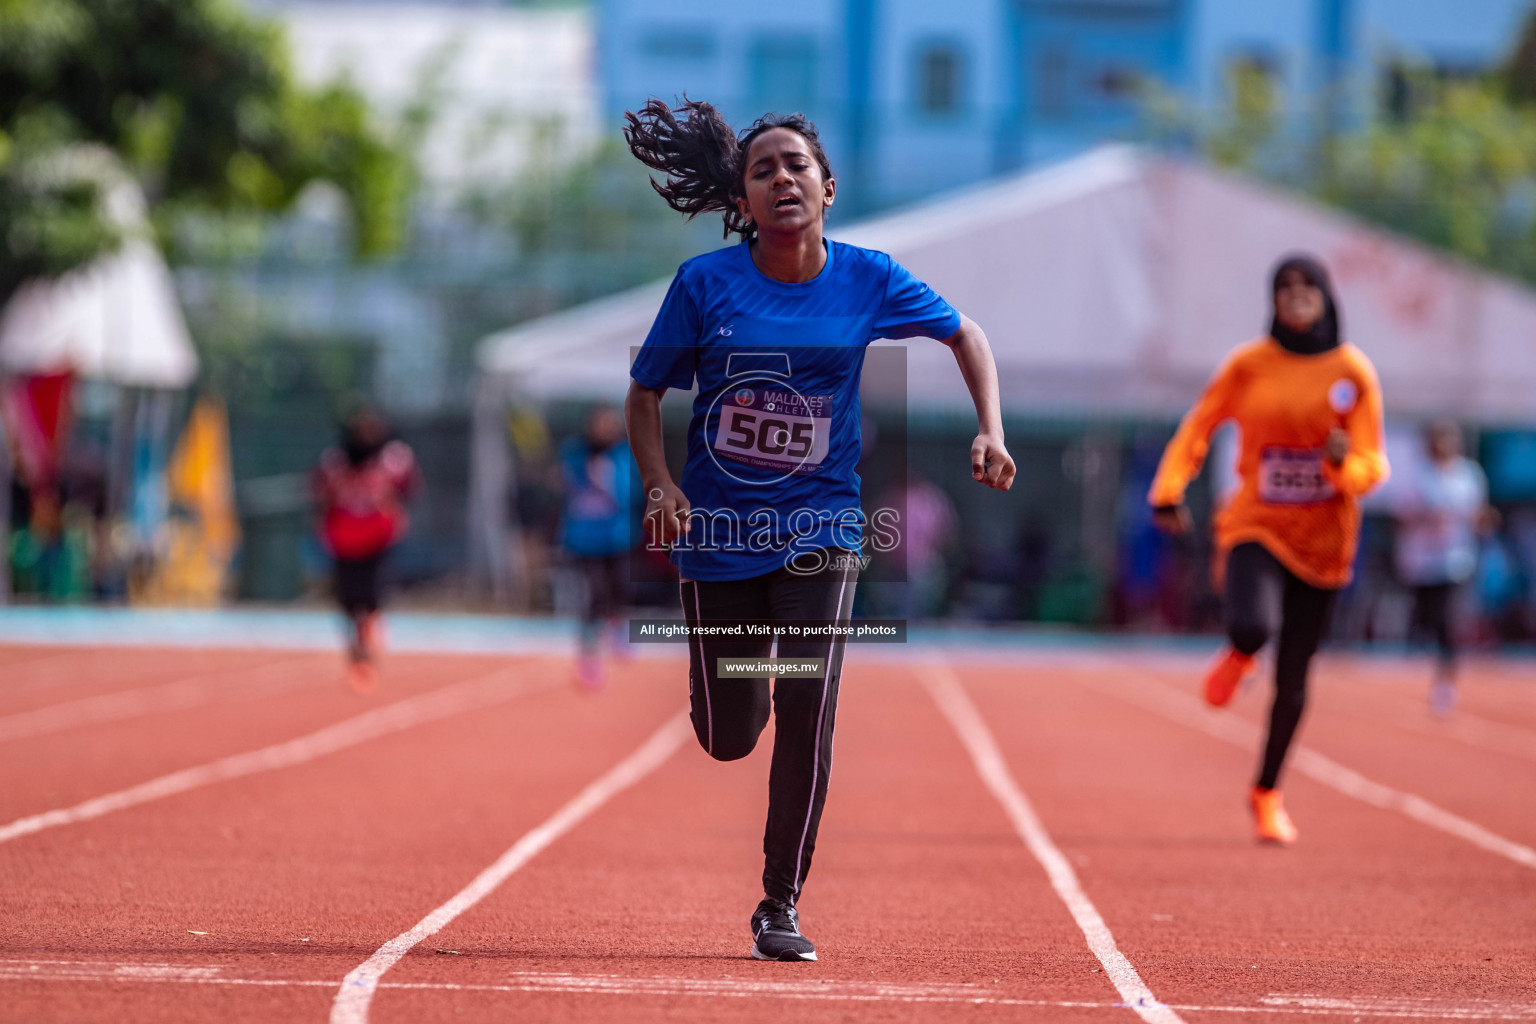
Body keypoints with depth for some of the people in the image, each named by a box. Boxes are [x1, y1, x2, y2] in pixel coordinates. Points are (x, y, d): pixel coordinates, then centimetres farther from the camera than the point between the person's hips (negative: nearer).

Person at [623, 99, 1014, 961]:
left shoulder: (868, 278, -4)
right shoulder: (705, 282, -7)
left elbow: (966, 336, 11)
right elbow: (645, 393, 2)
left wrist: (990, 434, -2)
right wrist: (660, 485, -14)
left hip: (821, 526, 0)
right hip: (719, 529, 0)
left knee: (808, 719, -13)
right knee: (727, 739, 5)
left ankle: (782, 905, 3)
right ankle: (748, 685, 45)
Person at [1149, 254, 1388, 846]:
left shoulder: (1354, 372, -2)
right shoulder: (1249, 365, -3)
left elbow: (1372, 466, 0)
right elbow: (1199, 427, 6)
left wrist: (1345, 463, -23)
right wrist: (1168, 491, -6)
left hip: (1322, 538, 1)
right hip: (1256, 529, -1)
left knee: (1292, 678, 5)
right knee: (1254, 625, -31)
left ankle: (1267, 794, 26)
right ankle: (1238, 657, 10)